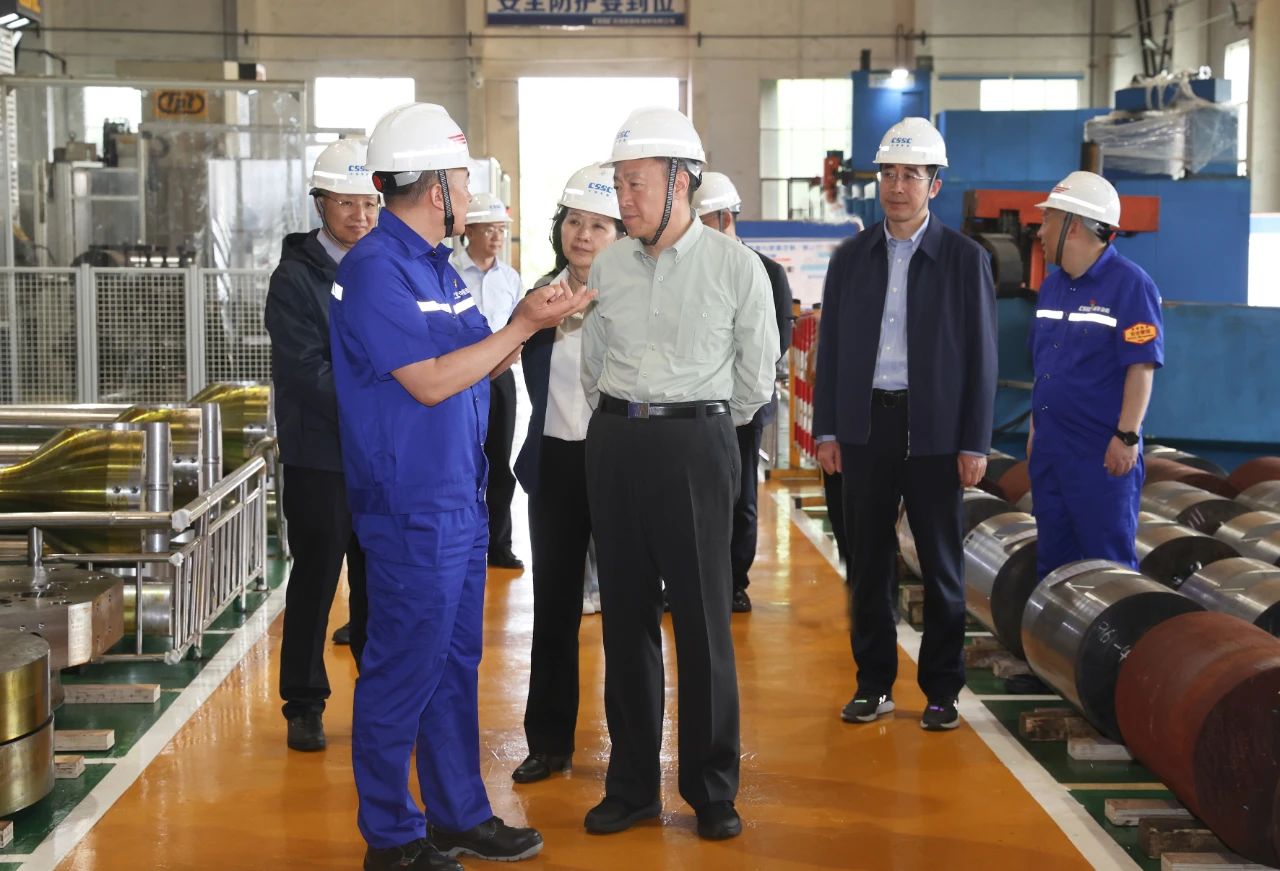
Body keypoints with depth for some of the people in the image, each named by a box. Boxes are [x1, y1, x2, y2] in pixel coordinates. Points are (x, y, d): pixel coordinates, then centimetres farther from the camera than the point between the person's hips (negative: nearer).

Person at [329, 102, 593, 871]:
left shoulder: (438, 266, 13)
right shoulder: (375, 271, -16)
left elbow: (480, 365, 14)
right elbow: (430, 381, -21)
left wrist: (532, 319, -2)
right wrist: (525, 324, -17)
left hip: (460, 497, 10)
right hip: (411, 508, -10)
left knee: (456, 662, 16)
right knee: (404, 670, -1)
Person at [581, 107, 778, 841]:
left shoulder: (735, 266, -6)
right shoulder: (608, 265, 5)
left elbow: (757, 375, 2)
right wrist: (624, 422, 14)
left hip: (695, 443, -4)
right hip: (615, 442, 4)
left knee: (703, 620, 0)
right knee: (625, 616, 9)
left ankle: (713, 790, 13)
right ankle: (633, 786, 19)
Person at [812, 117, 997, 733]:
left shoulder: (965, 259, -1)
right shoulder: (851, 257, 7)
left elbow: (981, 356, -2)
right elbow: (831, 346, 9)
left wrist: (975, 443, -6)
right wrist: (826, 429, 4)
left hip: (934, 430, -2)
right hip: (865, 426, 3)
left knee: (941, 565, 5)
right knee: (868, 561, 7)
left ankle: (941, 691, 15)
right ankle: (874, 684, 18)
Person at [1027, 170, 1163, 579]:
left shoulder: (1129, 284, -12)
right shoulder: (1052, 286, 13)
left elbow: (1141, 367, -16)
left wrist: (1127, 437, -20)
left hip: (1103, 452, -8)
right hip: (1050, 447, 8)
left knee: (1109, 561, -1)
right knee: (1053, 556, 14)